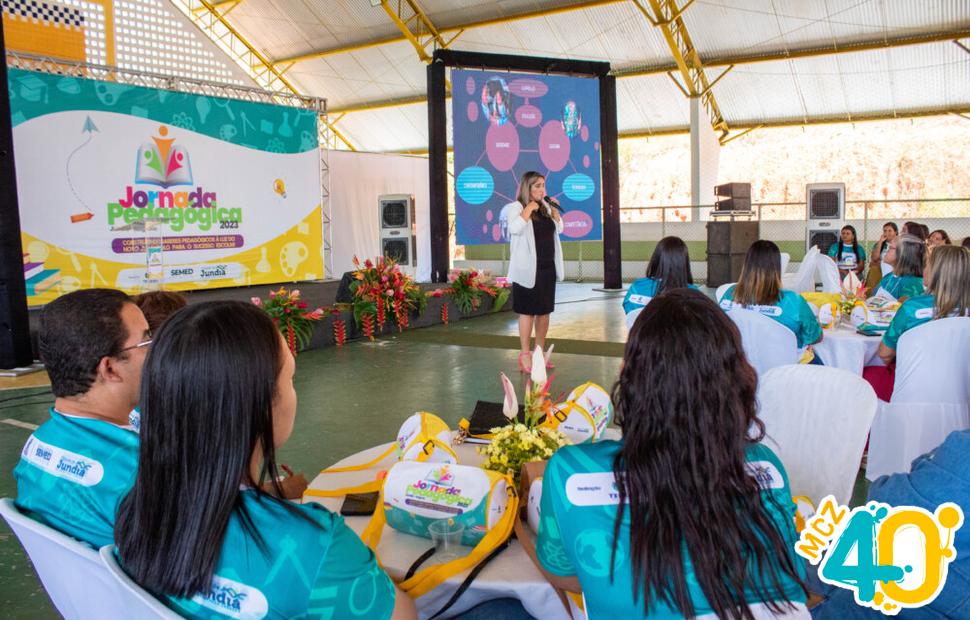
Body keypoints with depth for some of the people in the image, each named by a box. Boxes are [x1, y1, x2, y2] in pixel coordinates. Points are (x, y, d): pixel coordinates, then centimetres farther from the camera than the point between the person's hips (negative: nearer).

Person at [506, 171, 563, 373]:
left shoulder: (545, 207, 13)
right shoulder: (516, 207, -8)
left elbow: (559, 229, 18)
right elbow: (515, 228, -25)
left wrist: (554, 209, 4)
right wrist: (529, 207, -19)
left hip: (548, 268, 7)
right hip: (528, 269, -7)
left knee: (545, 311, 9)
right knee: (527, 311, -4)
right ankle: (525, 355, 1)